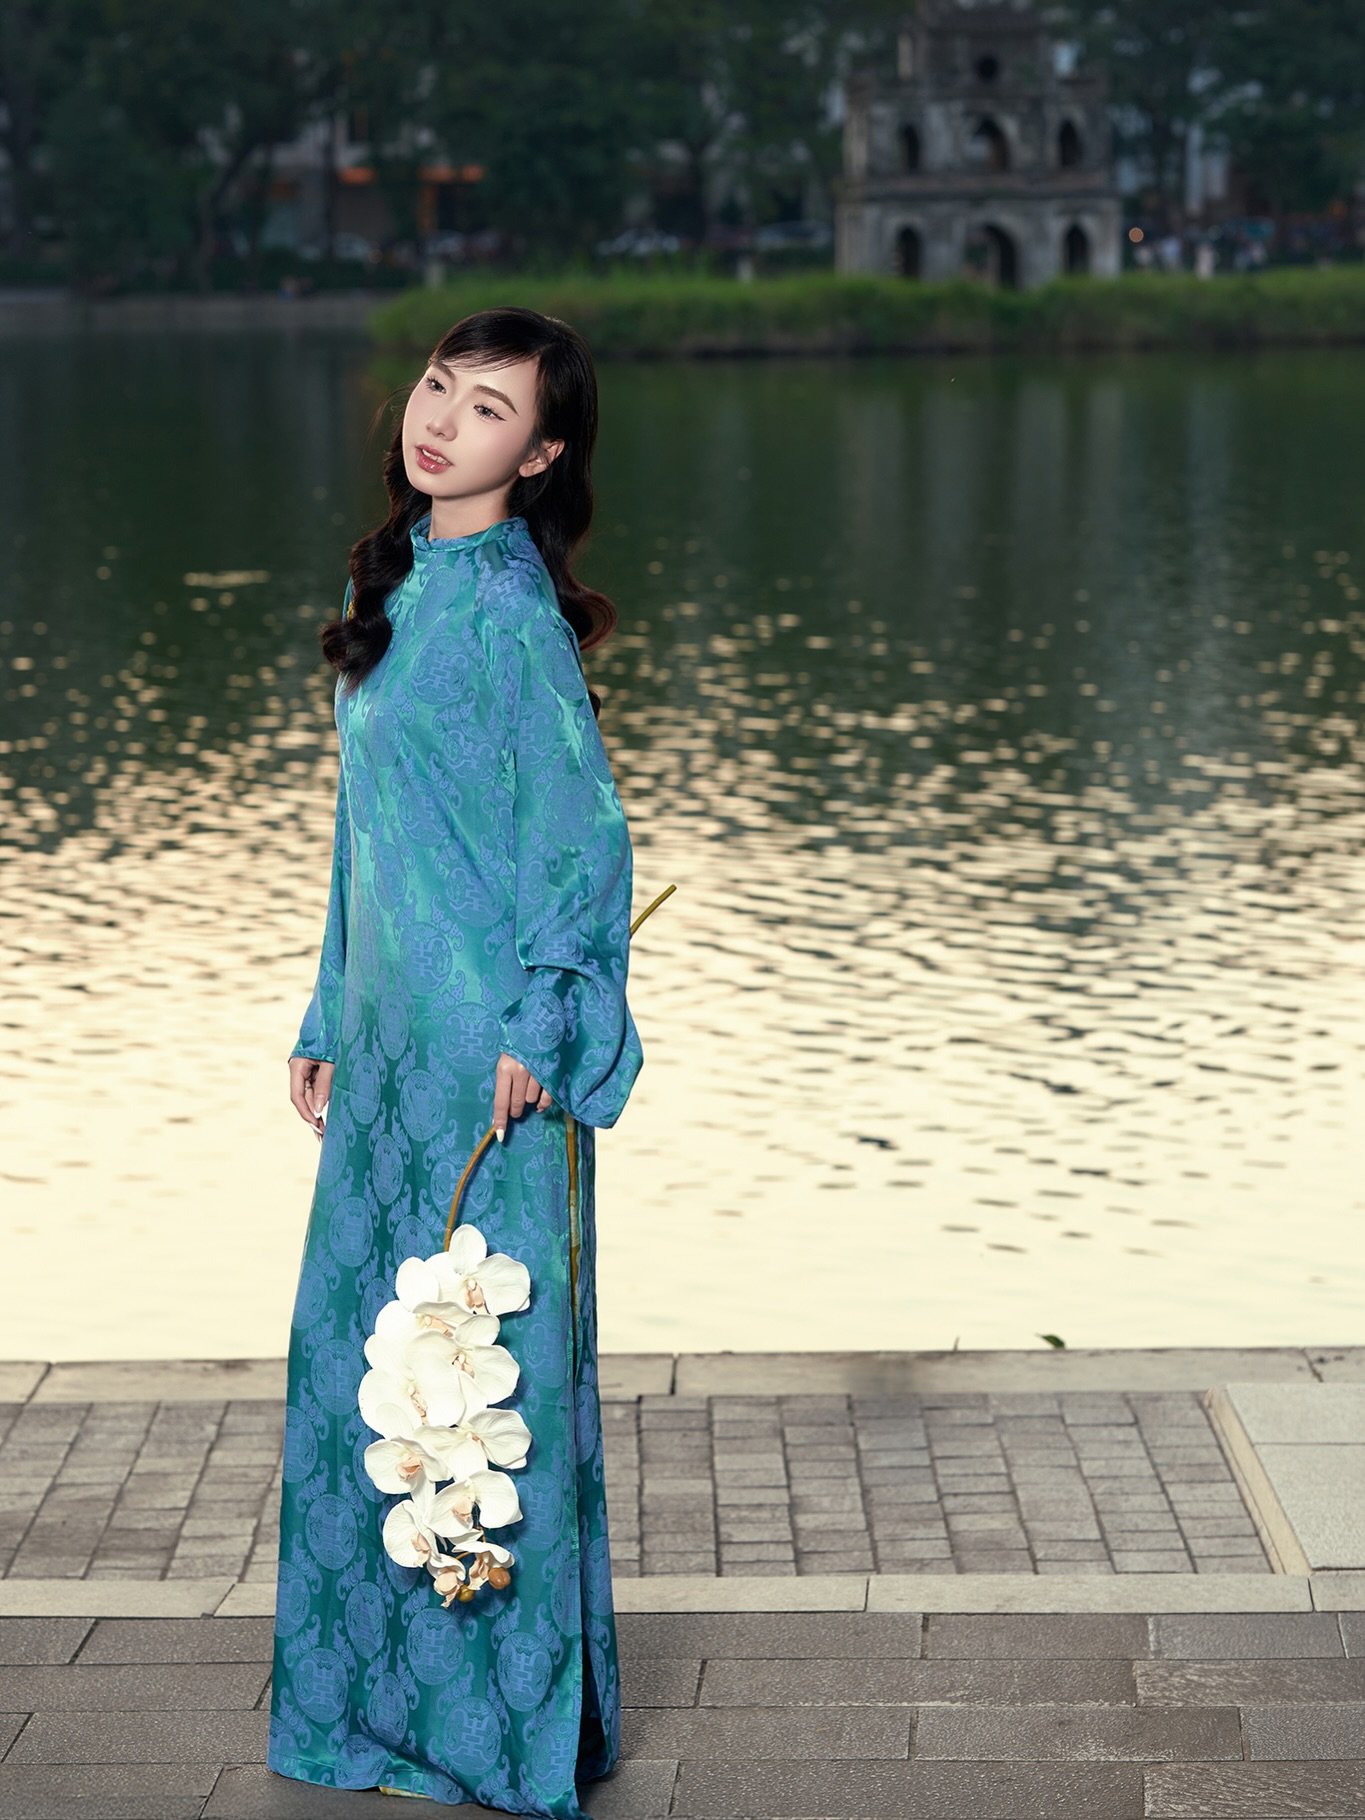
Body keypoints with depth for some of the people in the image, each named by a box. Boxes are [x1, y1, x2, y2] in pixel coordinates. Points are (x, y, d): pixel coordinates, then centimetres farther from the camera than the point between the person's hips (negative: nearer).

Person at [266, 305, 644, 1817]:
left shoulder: (504, 606, -14)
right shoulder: (405, 583, 12)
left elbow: (583, 832, -15)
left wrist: (532, 1030, -16)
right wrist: (330, 1023, 17)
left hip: (484, 1051, -9)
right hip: (392, 1034, 9)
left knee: (479, 1352, -1)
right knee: (364, 1338, 13)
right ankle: (387, 1690, 25)